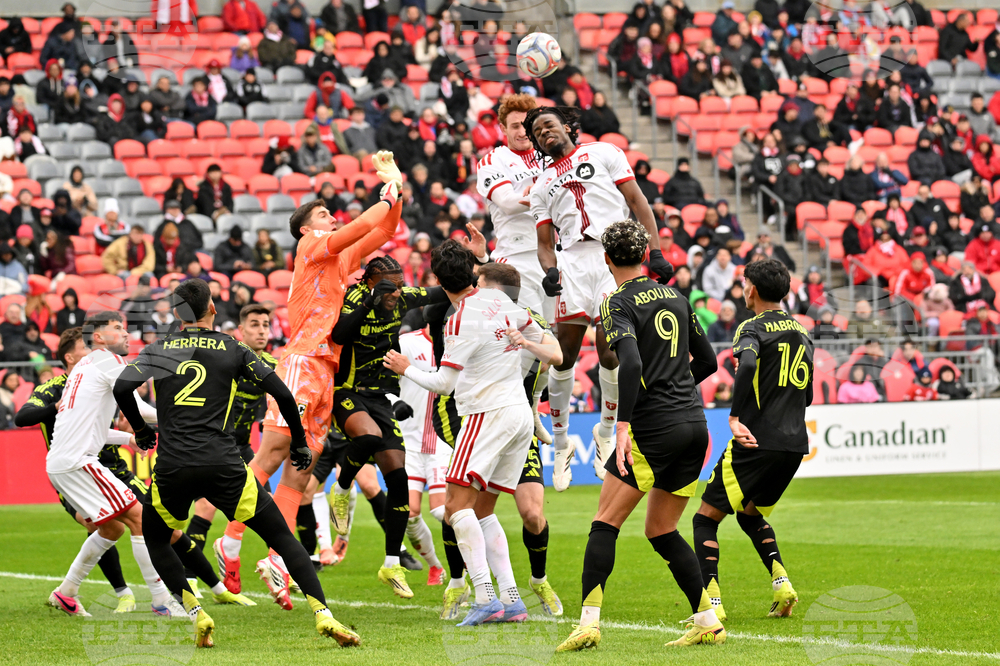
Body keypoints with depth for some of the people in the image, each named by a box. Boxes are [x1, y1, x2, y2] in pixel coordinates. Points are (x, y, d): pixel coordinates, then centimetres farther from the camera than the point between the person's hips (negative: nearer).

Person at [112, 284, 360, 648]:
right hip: (223, 465, -1)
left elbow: (121, 388, -1)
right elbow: (282, 393, 4)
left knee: (155, 538, 26)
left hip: (172, 468, 1)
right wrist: (299, 444, 17)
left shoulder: (158, 350, 12)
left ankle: (197, 616, 10)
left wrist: (140, 430, 17)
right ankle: (323, 615, -5)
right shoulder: (232, 349, 10)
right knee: (282, 536, 9)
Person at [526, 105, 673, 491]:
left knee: (609, 350, -10)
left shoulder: (604, 154, 14)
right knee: (565, 353, -5)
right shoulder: (542, 187, 23)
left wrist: (655, 251, -3)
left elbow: (637, 201, 8)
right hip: (574, 260, 3)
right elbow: (545, 244, 19)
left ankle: (606, 433, 10)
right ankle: (561, 443, 6)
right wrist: (550, 270, -4)